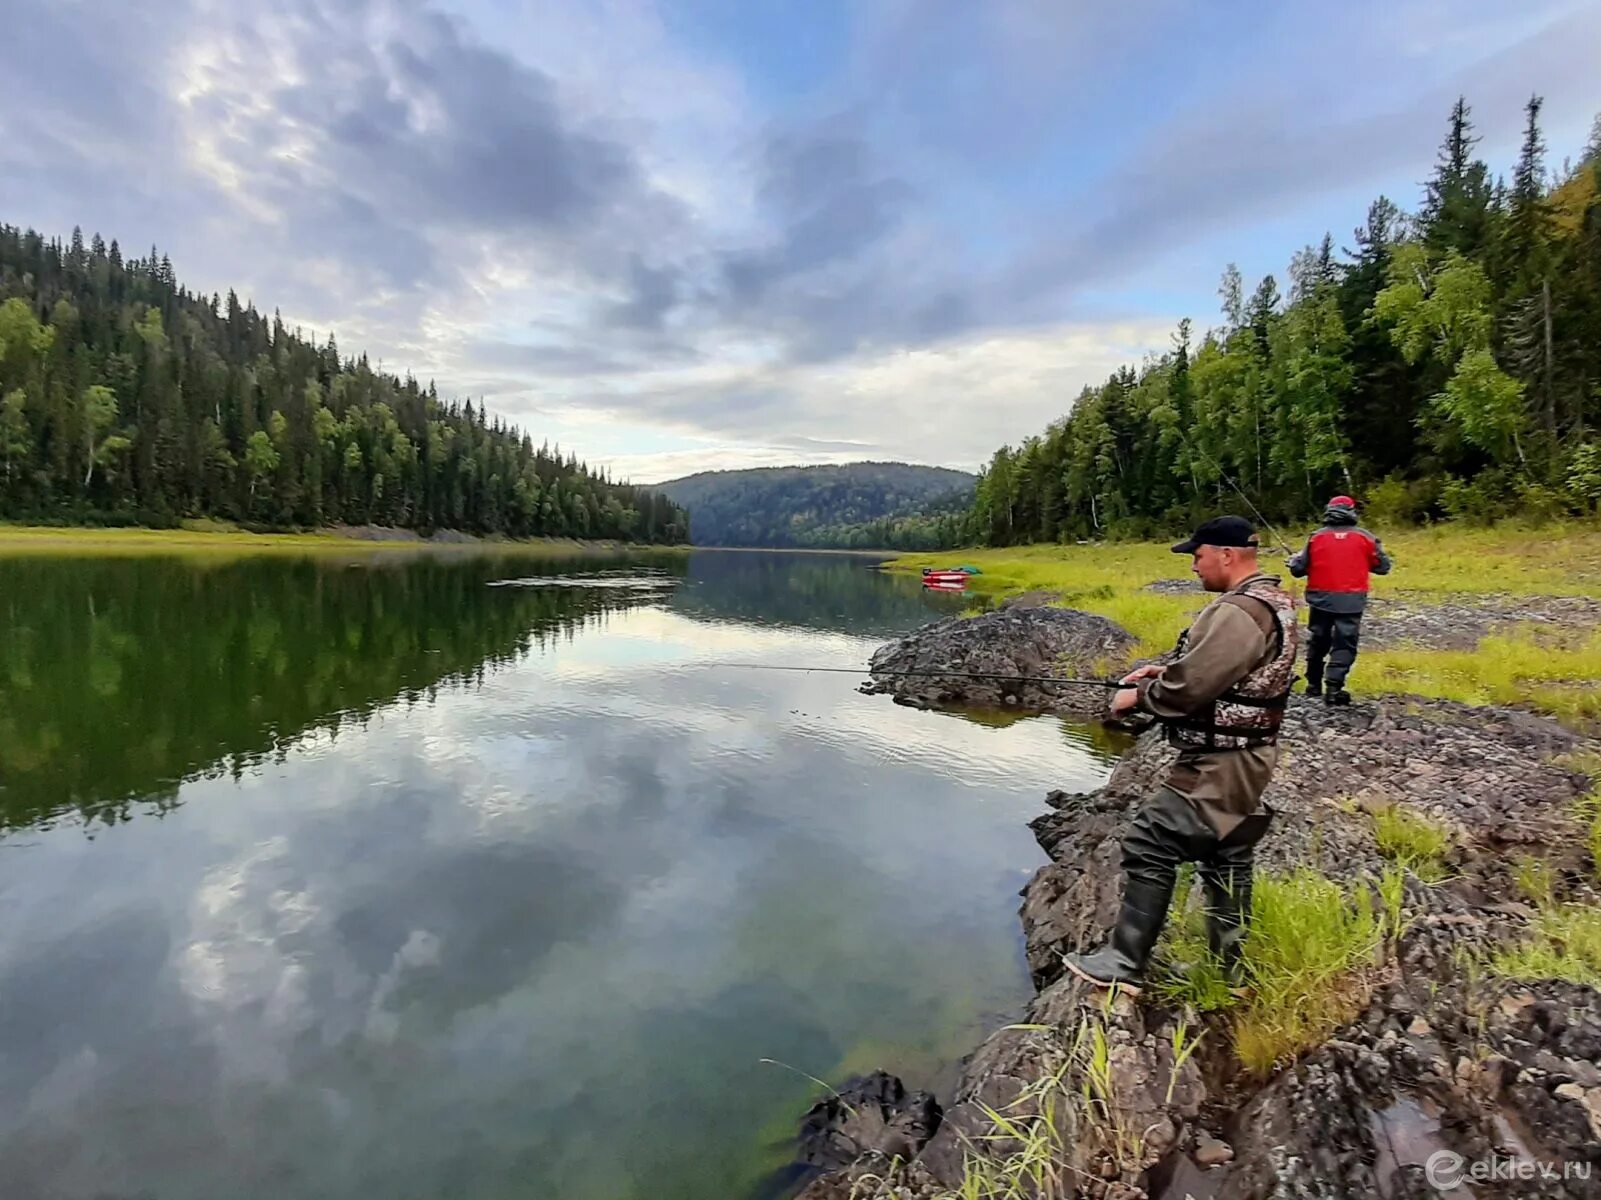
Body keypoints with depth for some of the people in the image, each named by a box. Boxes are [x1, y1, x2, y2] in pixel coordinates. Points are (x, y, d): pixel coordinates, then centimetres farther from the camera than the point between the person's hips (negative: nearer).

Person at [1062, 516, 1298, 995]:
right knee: (1226, 859, 18)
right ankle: (1232, 968, 31)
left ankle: (1124, 964, 2)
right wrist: (1166, 671, 8)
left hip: (1218, 767, -10)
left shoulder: (1239, 612, -23)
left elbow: (1191, 686, -26)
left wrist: (1139, 696, -10)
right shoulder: (1271, 602, 11)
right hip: (1241, 760, 11)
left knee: (1149, 845, -6)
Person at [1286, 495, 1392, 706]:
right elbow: (1383, 566, 7)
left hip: (1321, 599, 2)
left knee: (1318, 641, 16)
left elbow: (1299, 569, 1)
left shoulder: (1316, 537, 0)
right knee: (1344, 644, 1)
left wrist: (1292, 561, 23)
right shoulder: (1365, 537, 0)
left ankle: (1314, 684, 23)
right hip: (1350, 601, -2)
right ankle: (1333, 688, -8)